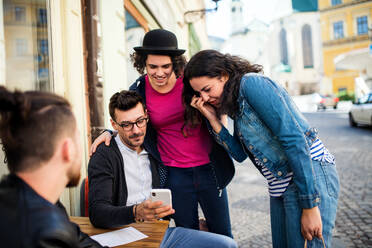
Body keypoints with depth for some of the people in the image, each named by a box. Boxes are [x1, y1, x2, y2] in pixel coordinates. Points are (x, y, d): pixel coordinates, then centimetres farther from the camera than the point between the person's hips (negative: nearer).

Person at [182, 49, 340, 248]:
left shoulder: (251, 83, -14)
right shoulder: (235, 101, 13)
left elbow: (295, 139, -20)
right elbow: (240, 154, 9)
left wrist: (310, 206, -20)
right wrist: (213, 119, 1)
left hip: (310, 177, -9)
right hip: (280, 186, 9)